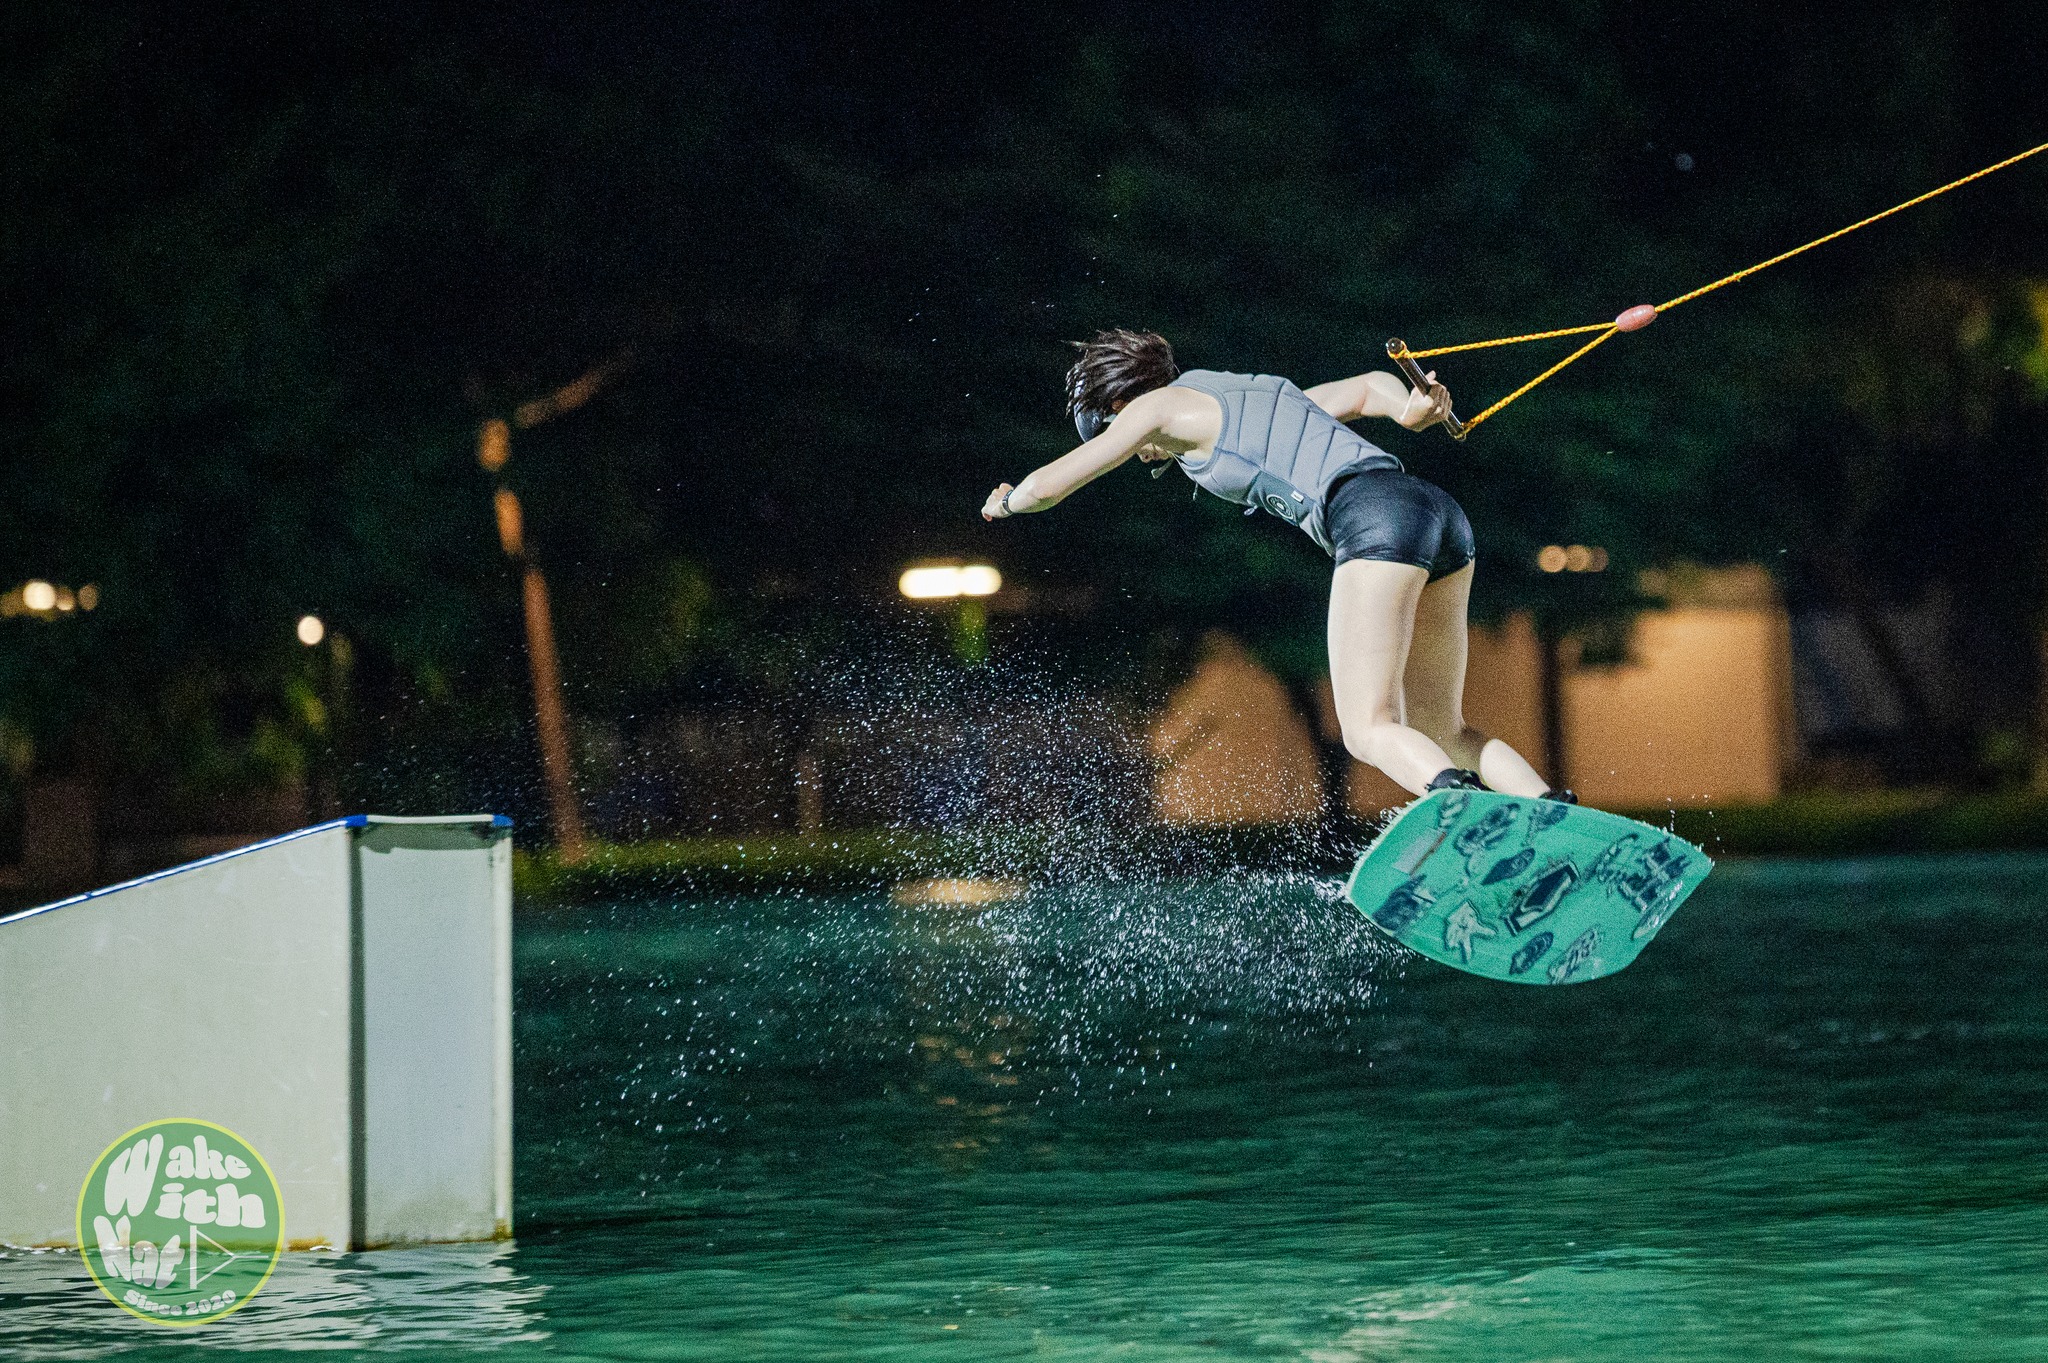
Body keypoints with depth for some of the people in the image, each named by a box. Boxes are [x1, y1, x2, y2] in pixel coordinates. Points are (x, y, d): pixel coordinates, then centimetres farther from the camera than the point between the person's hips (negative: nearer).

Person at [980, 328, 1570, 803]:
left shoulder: (1159, 406, 11)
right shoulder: (1260, 400, 35)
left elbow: (1047, 486, 14)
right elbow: (1370, 387, 29)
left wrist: (1004, 502, 36)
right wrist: (1409, 410, 7)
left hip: (1376, 517, -8)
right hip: (1442, 512, 8)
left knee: (1369, 729, -11)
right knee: (1442, 734, 10)